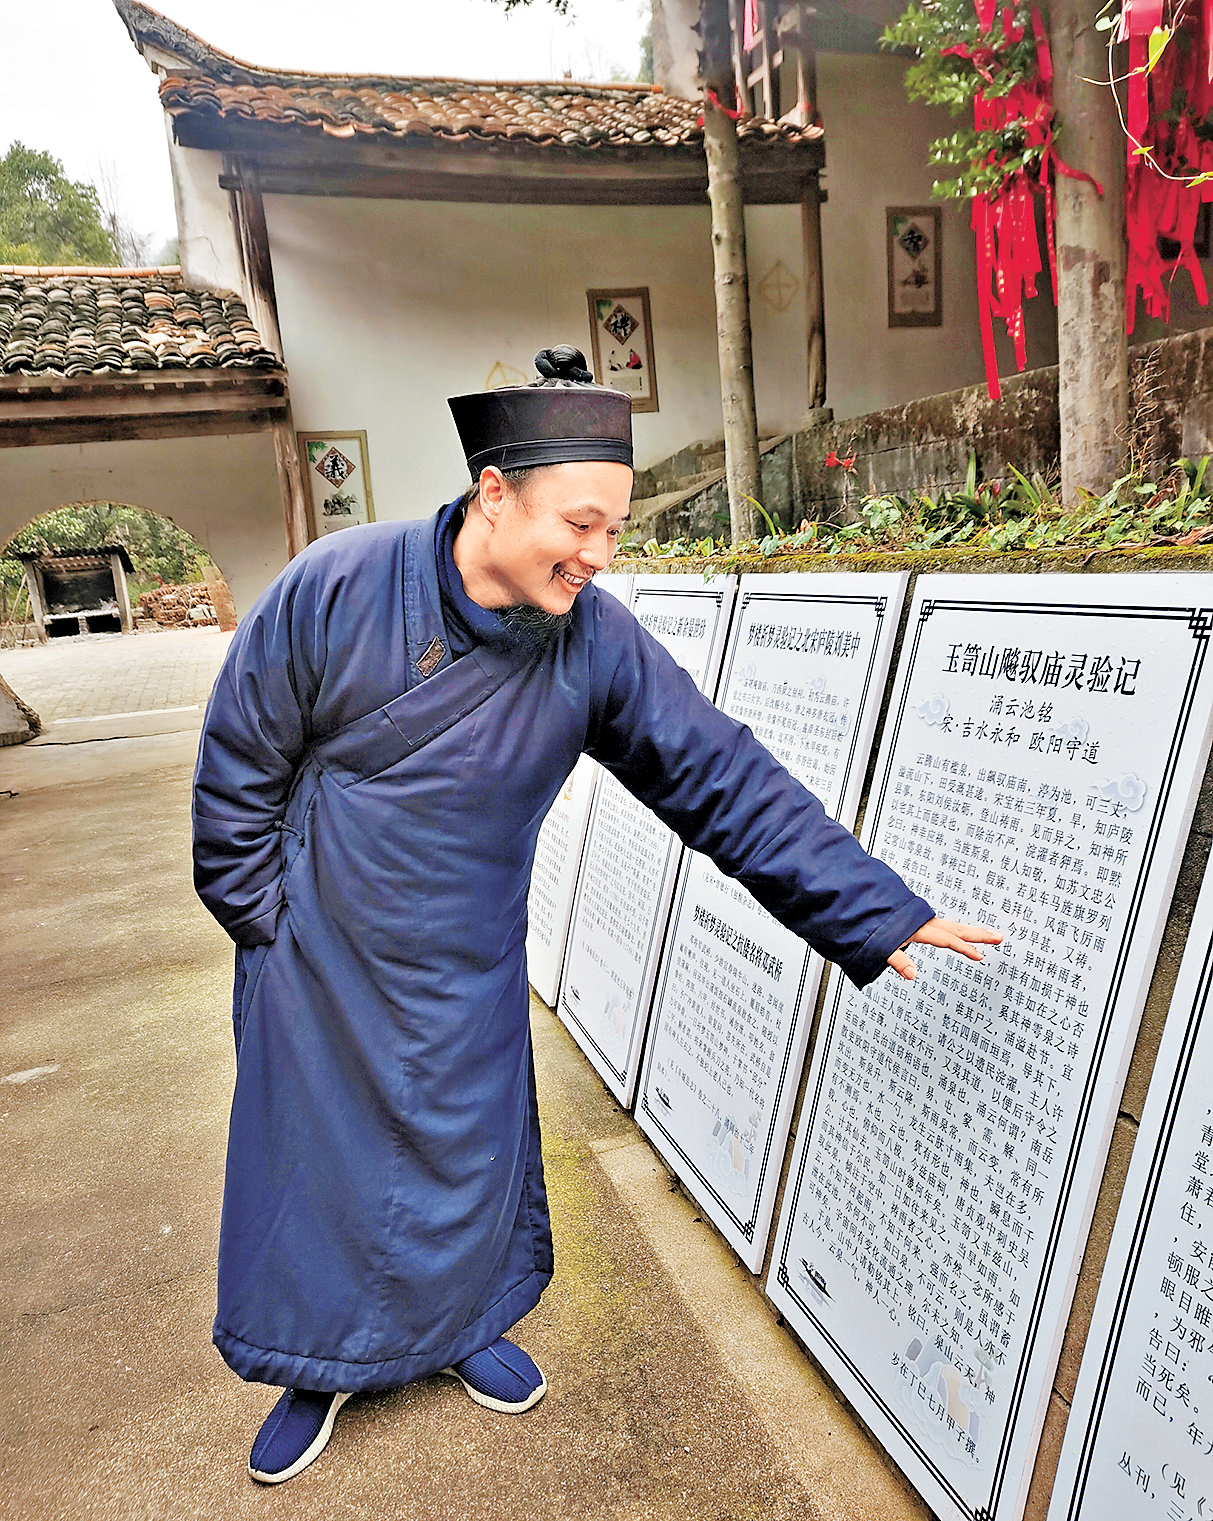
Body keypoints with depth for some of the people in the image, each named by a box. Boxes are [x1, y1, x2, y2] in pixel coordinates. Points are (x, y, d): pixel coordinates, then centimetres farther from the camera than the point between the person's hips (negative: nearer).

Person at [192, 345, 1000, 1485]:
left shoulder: (598, 644, -16)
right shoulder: (334, 590, -22)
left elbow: (727, 781, -15)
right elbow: (237, 773, -10)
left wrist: (876, 911, -17)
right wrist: (274, 931, -4)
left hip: (469, 979, 2)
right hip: (320, 966, -1)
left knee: (469, 1157, 17)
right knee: (315, 1167, 14)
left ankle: (463, 1325, 49)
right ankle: (320, 1366, 43)